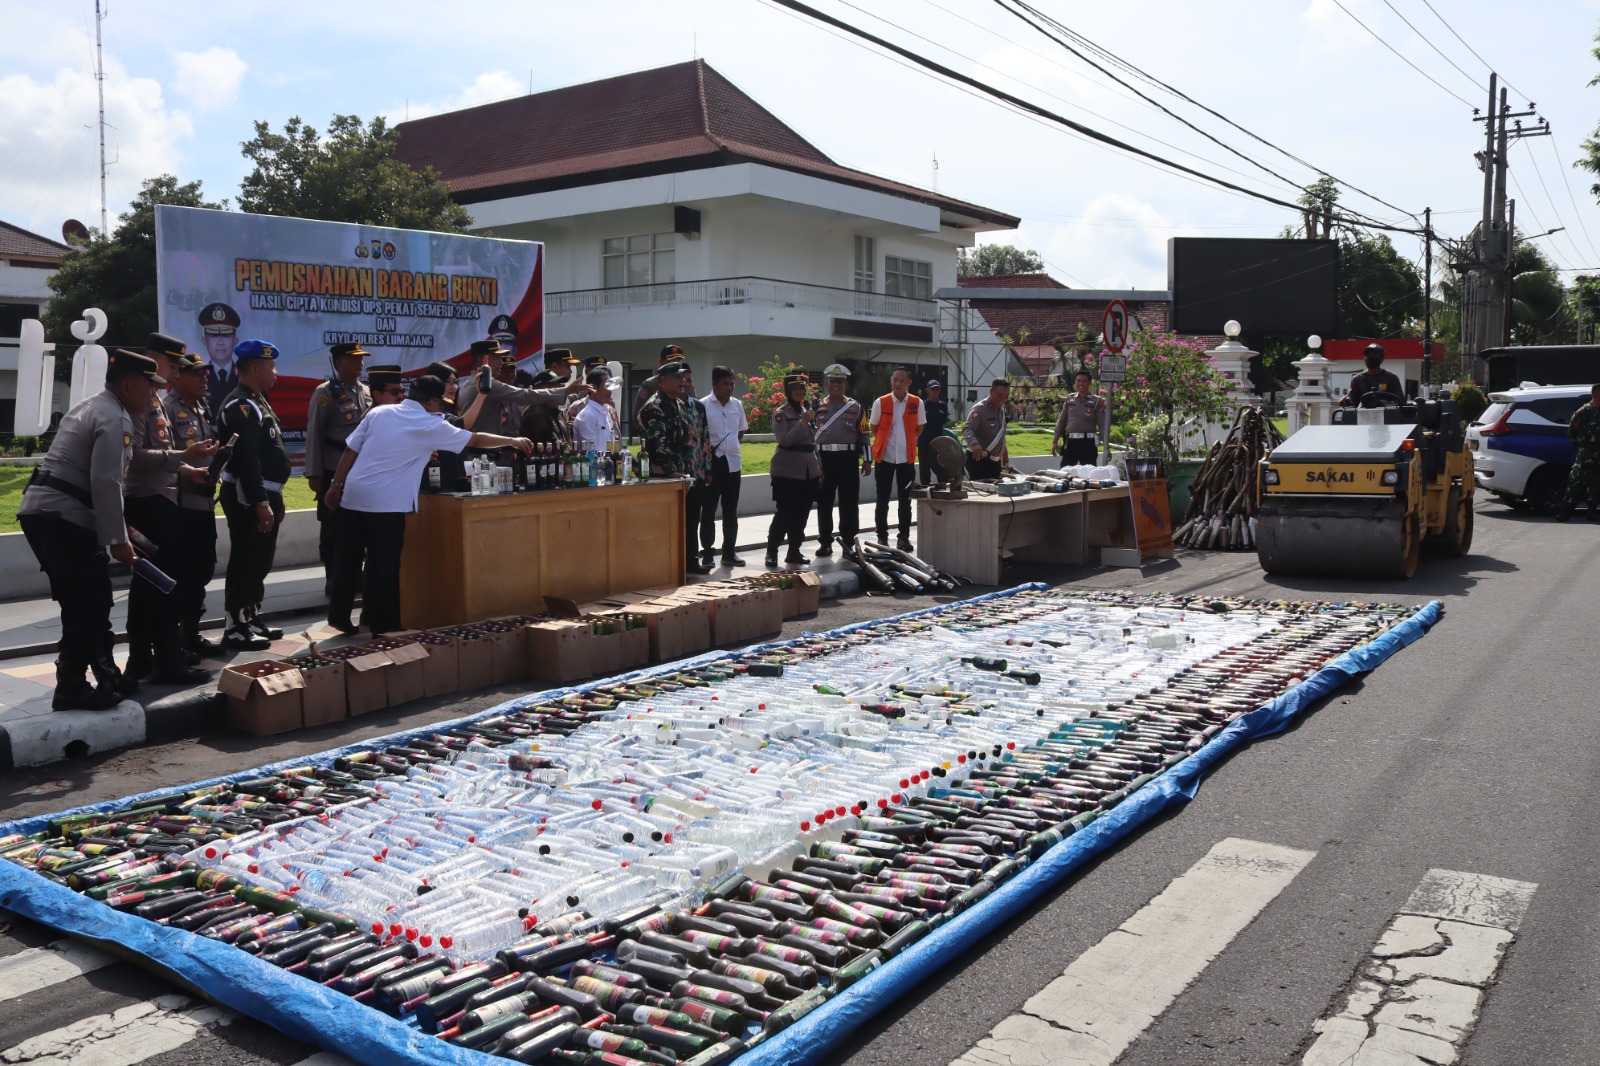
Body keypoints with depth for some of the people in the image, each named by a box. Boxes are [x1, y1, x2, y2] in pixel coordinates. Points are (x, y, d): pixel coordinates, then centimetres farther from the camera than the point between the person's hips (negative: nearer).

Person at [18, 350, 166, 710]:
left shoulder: (92, 408, 22)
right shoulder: (116, 419, -11)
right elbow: (105, 482, -19)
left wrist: (120, 528, 24)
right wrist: (118, 539, -14)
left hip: (40, 509, 10)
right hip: (64, 517, -10)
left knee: (86, 601, 16)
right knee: (88, 604, -3)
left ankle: (106, 676, 25)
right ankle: (71, 689, 2)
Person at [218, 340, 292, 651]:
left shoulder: (258, 402, 17)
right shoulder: (241, 406, -16)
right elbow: (246, 459, -24)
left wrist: (274, 498, 22)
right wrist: (260, 502, -27)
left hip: (263, 496, 10)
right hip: (248, 500, -10)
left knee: (259, 562, 16)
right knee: (245, 563, -5)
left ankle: (252, 620, 26)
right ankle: (236, 629, 1)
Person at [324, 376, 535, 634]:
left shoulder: (379, 412, 11)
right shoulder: (431, 425, -1)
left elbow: (350, 450, 9)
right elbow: (475, 440, 7)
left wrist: (336, 484, 17)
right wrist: (512, 441, 20)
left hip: (353, 495, 6)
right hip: (386, 503, -5)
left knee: (348, 559, 13)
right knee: (385, 565, 3)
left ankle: (339, 615, 21)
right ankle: (384, 624, 9)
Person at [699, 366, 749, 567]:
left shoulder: (737, 404, 6)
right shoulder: (703, 405, -9)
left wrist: (729, 444, 5)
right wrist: (708, 448, -16)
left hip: (733, 462, 5)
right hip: (711, 462, -5)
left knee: (731, 510, 10)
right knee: (709, 509, 1)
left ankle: (729, 552, 19)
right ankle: (707, 552, 8)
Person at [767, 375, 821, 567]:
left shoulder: (808, 411, 14)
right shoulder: (780, 414, -6)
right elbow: (785, 440, -19)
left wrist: (819, 466, 16)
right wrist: (803, 422, -22)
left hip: (809, 471, 6)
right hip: (787, 471, -6)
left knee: (802, 513, 8)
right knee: (785, 513, -8)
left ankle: (794, 551, 17)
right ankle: (771, 551, 2)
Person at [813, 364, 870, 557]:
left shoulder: (855, 408, 8)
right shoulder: (818, 407, 9)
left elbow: (863, 435, 7)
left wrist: (867, 460, 2)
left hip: (848, 458, -1)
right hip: (824, 458, 1)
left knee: (849, 503, 0)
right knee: (824, 502, 5)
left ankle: (848, 543, 9)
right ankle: (825, 543, 14)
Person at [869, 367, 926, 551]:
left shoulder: (917, 403, -2)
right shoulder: (881, 402, -4)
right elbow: (873, 427, 8)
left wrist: (907, 440, 9)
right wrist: (885, 442, 8)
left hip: (907, 457, 1)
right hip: (884, 456, -1)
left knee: (905, 500, 6)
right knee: (882, 500, 4)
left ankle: (904, 537, 15)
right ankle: (882, 537, 13)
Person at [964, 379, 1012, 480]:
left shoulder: (1002, 409, 10)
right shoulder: (979, 409, -17)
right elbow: (967, 429, -31)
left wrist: (1004, 453, 24)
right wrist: (974, 444, -49)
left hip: (995, 462, 8)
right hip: (979, 460, -8)